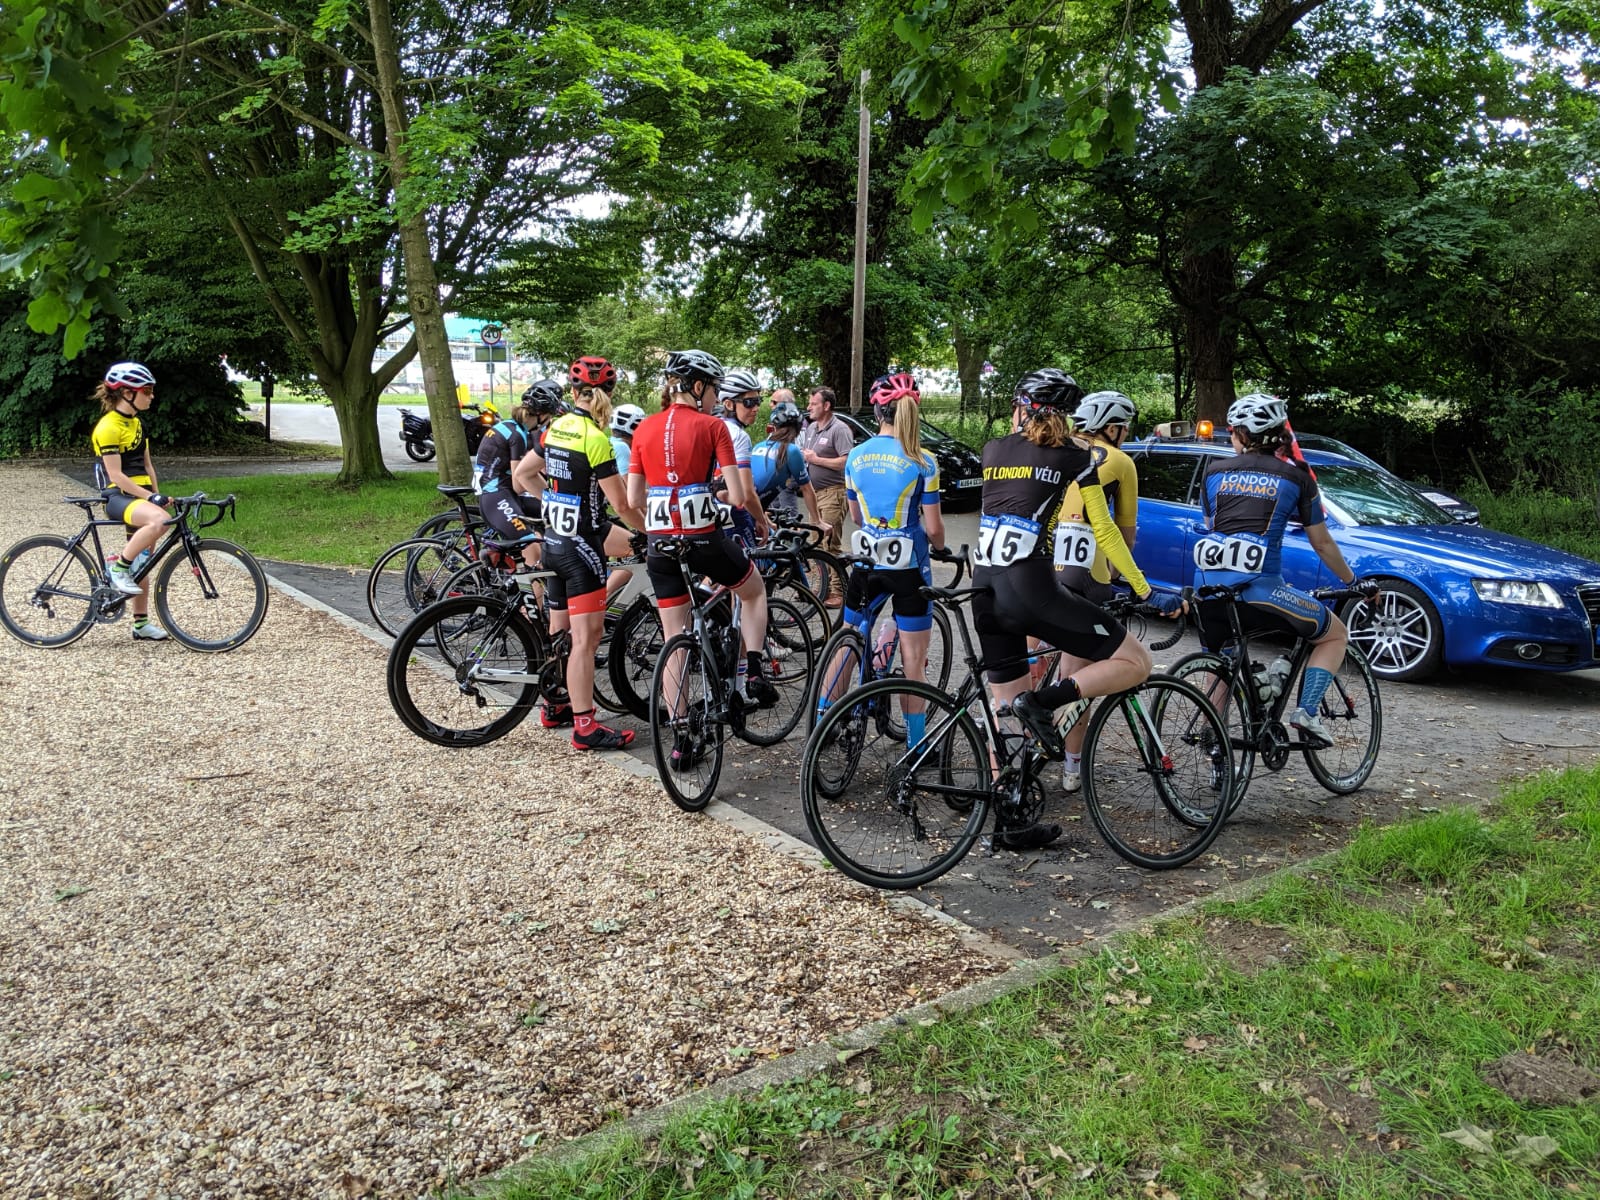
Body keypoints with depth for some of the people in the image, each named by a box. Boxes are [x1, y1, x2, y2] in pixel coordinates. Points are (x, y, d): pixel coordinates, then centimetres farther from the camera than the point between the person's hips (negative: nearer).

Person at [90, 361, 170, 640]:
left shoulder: (136, 423, 15)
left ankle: (141, 623, 15)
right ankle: (118, 566, -19)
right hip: (119, 497, -9)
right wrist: (151, 497, -23)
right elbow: (116, 475, -18)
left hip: (140, 496, 9)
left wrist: (157, 496, 11)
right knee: (160, 520, -37)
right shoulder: (108, 427, -13)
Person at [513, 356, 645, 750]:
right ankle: (585, 726, -1)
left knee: (559, 630, 19)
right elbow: (621, 504, -16)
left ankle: (553, 707, 32)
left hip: (554, 541, 8)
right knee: (586, 637, -5)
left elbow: (523, 472, 19)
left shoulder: (555, 428, 5)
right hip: (581, 547, -8)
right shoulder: (595, 438, -18)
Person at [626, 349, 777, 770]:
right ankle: (752, 674, 13)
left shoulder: (644, 429, 7)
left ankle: (681, 741, 12)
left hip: (660, 543, 4)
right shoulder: (712, 426, -6)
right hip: (704, 538, -4)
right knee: (754, 590, 27)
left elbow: (633, 499, 7)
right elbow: (737, 496, -9)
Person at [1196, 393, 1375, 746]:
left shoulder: (1214, 472, 14)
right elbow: (1322, 544, 16)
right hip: (1258, 589, -3)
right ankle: (1307, 711, 5)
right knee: (1336, 634, 19)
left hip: (1208, 585, 3)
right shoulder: (1295, 475, 10)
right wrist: (1354, 583, 31)